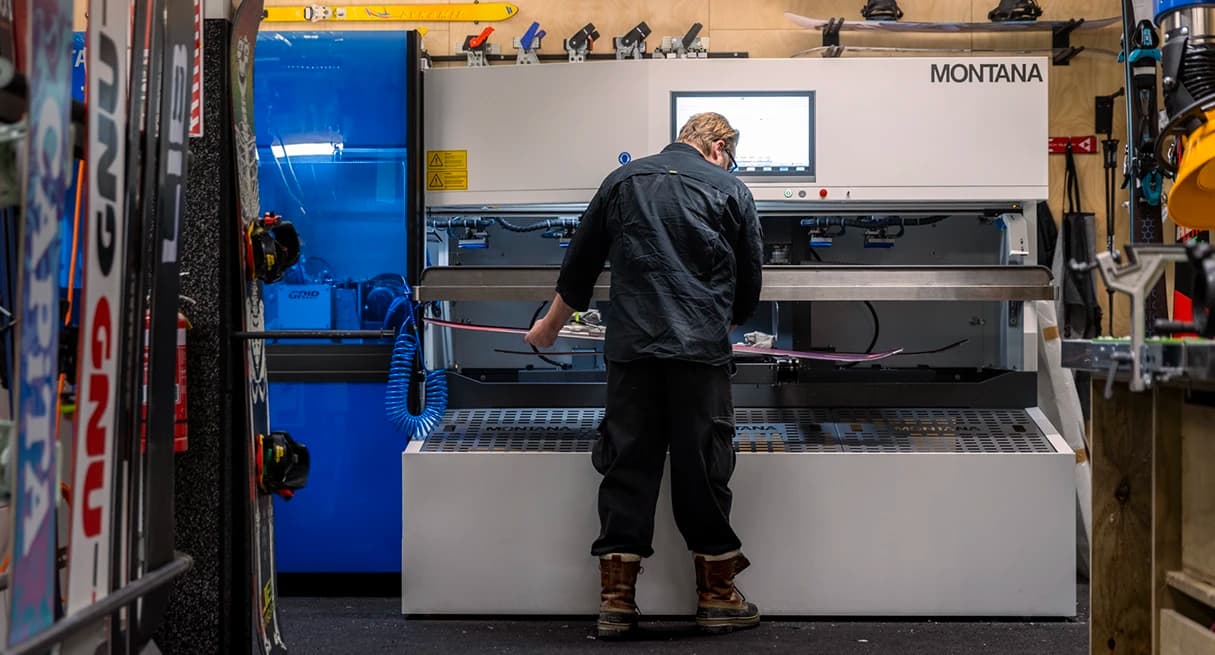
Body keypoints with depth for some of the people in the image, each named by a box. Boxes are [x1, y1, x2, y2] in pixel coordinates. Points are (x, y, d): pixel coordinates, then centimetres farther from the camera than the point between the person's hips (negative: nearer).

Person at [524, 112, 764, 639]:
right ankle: (717, 596, 14)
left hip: (631, 345, 2)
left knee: (627, 464, 6)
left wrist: (549, 327, 35)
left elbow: (579, 266, 21)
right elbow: (751, 281, 11)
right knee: (702, 468, 5)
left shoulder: (622, 181, 16)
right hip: (701, 348, -2)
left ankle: (616, 599, 8)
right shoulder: (730, 189, 8)